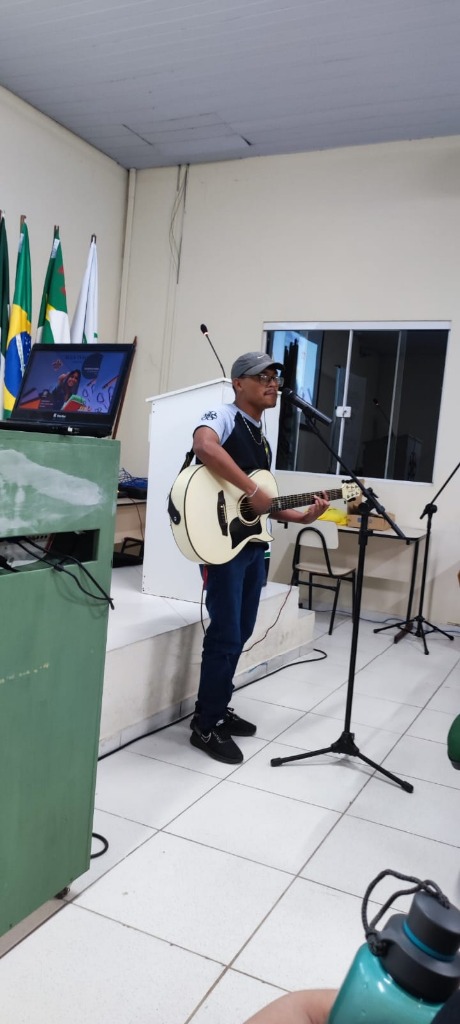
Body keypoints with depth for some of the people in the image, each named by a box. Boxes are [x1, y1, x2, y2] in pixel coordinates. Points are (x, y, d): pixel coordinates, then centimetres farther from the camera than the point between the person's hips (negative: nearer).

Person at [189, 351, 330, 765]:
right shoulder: (223, 417, -10)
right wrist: (253, 490, -31)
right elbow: (204, 446, -35)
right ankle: (206, 726, 9)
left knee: (241, 633, 15)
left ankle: (219, 708, 31)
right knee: (226, 635, -5)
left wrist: (303, 516, 9)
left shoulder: (261, 436, 17)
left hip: (255, 542, 9)